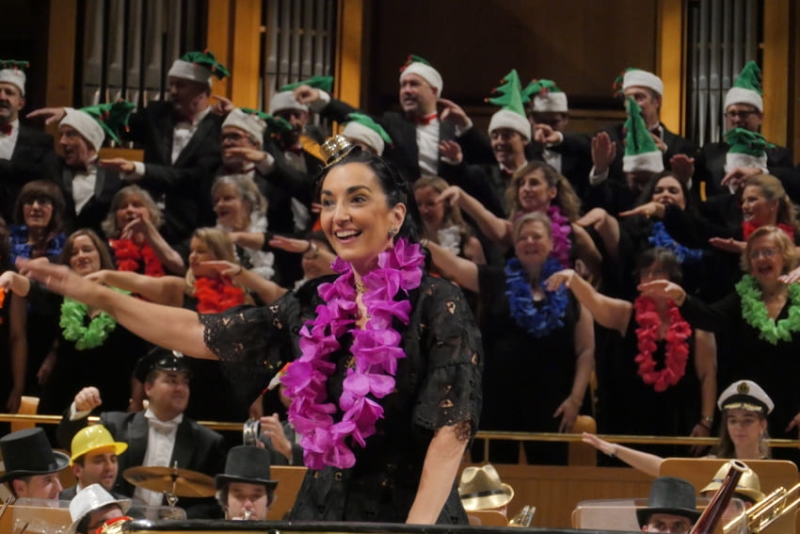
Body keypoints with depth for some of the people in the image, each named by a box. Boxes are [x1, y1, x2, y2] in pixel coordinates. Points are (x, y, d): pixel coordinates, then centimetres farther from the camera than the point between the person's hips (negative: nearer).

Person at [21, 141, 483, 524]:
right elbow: (199, 334, 8)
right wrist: (94, 295, 3)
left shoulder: (436, 304, -11)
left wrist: (415, 528, -23)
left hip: (407, 512, -5)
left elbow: (452, 427, -16)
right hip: (324, 511, 5)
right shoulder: (314, 305, 5)